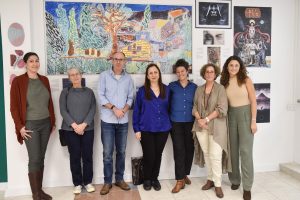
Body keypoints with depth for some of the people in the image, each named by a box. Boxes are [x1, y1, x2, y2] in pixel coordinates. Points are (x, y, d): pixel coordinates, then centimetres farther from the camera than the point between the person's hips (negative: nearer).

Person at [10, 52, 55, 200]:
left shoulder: (44, 80, 8)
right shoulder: (18, 81, -7)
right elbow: (14, 106, -7)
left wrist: (53, 121, 12)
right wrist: (20, 126, -10)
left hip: (46, 124, 5)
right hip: (30, 125, -5)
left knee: (41, 158, 11)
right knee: (34, 159, -2)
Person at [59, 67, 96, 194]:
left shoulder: (89, 92, 8)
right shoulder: (65, 92, 6)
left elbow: (93, 110, 0)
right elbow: (63, 111, -3)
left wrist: (83, 125, -13)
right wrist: (74, 125, -14)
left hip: (87, 129, 1)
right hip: (70, 129, -1)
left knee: (88, 156, 5)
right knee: (75, 157, 4)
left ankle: (88, 182, 20)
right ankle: (77, 183, 18)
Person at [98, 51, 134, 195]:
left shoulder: (128, 78, 8)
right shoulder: (104, 75, 0)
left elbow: (130, 98, 7)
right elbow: (101, 96, -6)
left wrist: (123, 110, -11)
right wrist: (114, 108, -15)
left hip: (123, 121, 3)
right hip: (108, 120, -3)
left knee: (121, 151, 10)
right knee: (107, 152, 1)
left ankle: (119, 179, 24)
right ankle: (107, 181, 14)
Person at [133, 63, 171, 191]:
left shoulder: (166, 89, 4)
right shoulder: (142, 90, -2)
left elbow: (169, 108, 9)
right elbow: (136, 110, -1)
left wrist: (169, 124, 5)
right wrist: (136, 129, -6)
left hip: (163, 128, 2)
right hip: (146, 129, -2)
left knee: (158, 155, 12)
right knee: (149, 155, 2)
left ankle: (155, 178, 30)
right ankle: (147, 179, 25)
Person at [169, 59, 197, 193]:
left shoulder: (194, 87, 5)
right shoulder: (172, 86, 1)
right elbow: (167, 103, 2)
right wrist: (168, 119, -3)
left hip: (190, 123, 2)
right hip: (176, 123, -2)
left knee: (189, 149, 9)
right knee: (179, 150, -4)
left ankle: (185, 175, 29)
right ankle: (180, 180, 4)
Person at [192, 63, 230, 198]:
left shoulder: (220, 88, -2)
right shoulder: (199, 89, 10)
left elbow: (222, 108, -11)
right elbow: (195, 107, 9)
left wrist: (207, 119, -15)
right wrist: (199, 119, -9)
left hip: (216, 126, -4)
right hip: (201, 126, 4)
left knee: (215, 155, -6)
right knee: (206, 154, 9)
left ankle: (218, 184, 6)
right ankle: (210, 179, 24)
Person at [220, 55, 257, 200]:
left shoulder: (246, 80, -5)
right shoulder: (224, 82, 4)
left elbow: (253, 101, -7)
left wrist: (253, 121, -12)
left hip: (245, 114, -3)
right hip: (230, 116, 4)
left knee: (245, 150, -6)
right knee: (232, 150, 10)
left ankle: (247, 187, 2)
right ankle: (234, 180, 25)